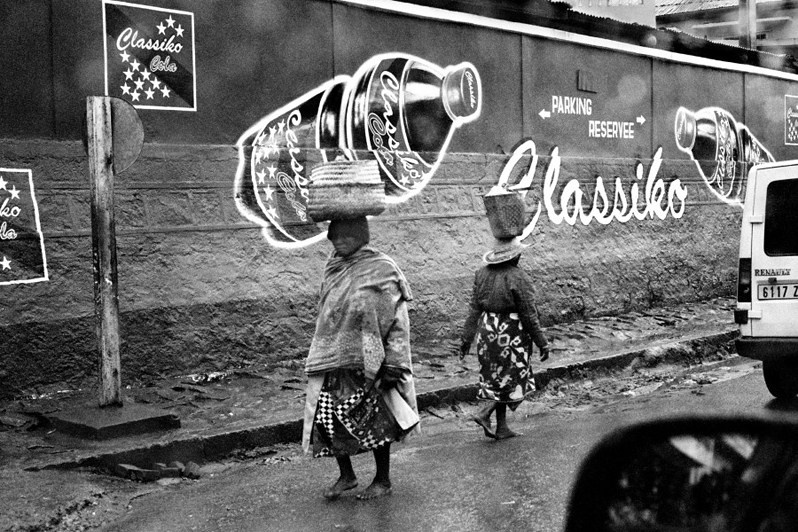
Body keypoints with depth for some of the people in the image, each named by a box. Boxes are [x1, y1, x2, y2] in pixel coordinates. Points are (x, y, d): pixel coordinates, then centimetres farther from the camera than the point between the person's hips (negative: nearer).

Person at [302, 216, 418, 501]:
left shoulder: (381, 271, -10)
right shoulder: (334, 267, 8)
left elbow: (397, 324, -11)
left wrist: (391, 366, -15)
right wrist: (320, 355, 18)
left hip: (366, 364, -5)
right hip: (332, 362, 5)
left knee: (375, 421, 6)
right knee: (328, 420, 4)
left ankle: (383, 480, 23)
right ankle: (345, 475, 23)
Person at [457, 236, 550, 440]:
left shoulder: (482, 274, 2)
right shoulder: (518, 278, -15)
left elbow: (474, 309, 4)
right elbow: (529, 315, -12)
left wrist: (466, 338, 9)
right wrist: (542, 343, -3)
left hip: (487, 332, 6)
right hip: (511, 333, -6)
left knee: (497, 378, 15)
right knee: (512, 379, 8)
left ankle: (502, 427, 18)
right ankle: (484, 413, -6)